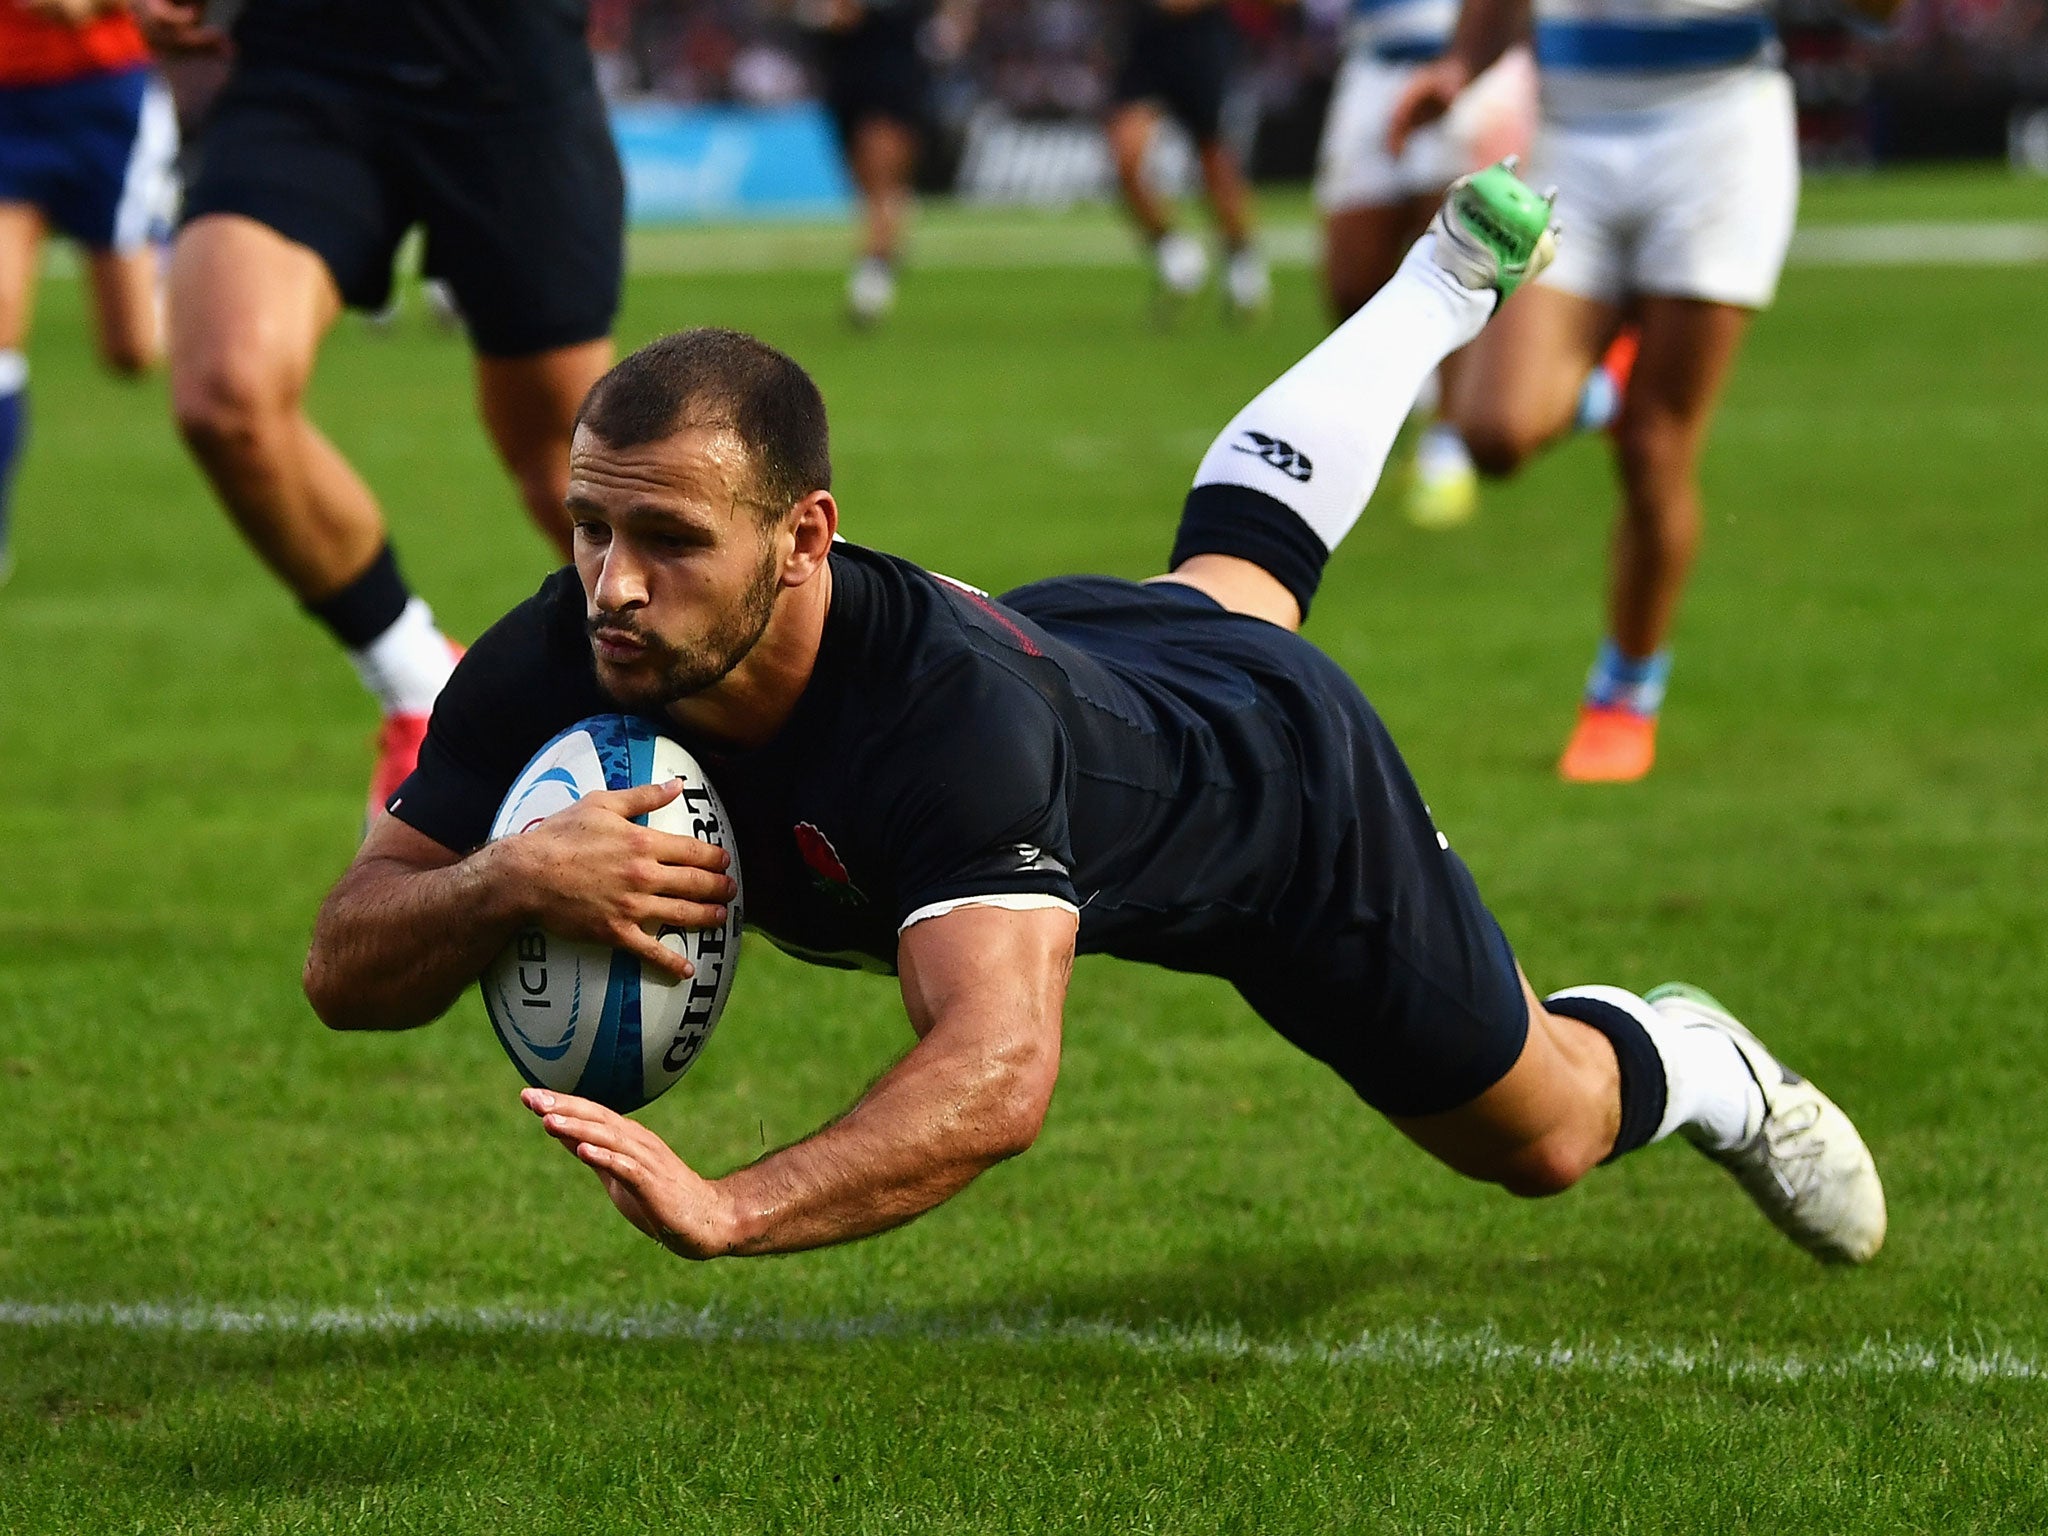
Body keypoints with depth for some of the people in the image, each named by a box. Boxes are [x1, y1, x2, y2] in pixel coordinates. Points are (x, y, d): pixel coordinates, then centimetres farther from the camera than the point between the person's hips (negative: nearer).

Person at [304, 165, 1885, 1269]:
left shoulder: (953, 712, -52)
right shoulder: (555, 667, -36)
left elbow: (997, 1070, -64)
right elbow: (346, 970, -32)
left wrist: (731, 1209, -79)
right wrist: (503, 884, -53)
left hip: (1286, 795, -6)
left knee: (1537, 1135, 15)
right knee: (1235, 571, 39)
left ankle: (1693, 1065, 50)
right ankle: (1452, 281, 66)